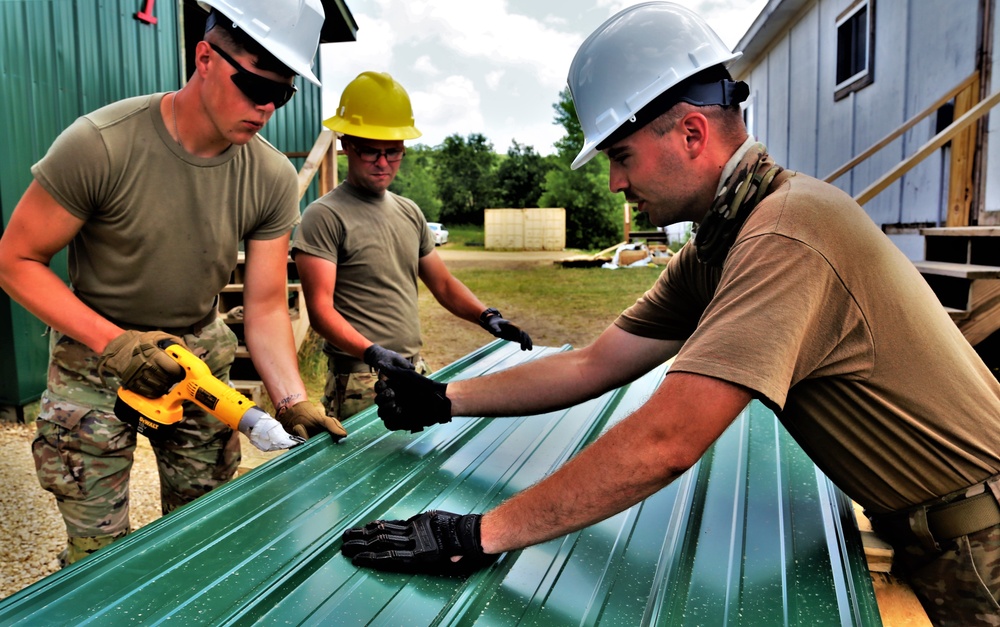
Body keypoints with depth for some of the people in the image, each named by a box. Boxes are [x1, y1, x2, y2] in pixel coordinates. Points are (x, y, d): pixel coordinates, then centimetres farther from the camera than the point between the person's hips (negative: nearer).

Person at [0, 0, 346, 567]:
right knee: (98, 548, 4)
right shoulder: (99, 144, -21)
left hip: (200, 355, 3)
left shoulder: (274, 179, -10)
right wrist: (113, 342, -24)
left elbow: (266, 308, -9)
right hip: (95, 351, -3)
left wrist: (294, 401, -22)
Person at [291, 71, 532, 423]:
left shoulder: (410, 212, 13)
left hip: (415, 372, 6)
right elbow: (320, 310, -15)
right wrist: (372, 352, -29)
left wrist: (487, 316, 0)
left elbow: (443, 284, 17)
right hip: (360, 383, -6)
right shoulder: (324, 216, -9)